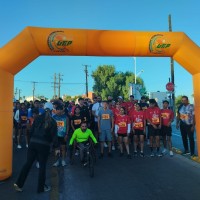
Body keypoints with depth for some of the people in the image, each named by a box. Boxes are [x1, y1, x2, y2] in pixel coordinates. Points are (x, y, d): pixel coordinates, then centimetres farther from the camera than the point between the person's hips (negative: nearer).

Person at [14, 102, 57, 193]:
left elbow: (31, 130, 6)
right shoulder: (53, 122, -5)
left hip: (33, 143, 3)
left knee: (28, 163, 14)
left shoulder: (37, 118, 4)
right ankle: (41, 187, 21)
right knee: (42, 166, 9)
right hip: (44, 145, -3)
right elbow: (53, 136, -5)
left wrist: (33, 140, 16)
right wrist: (56, 147, 5)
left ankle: (19, 183, 18)